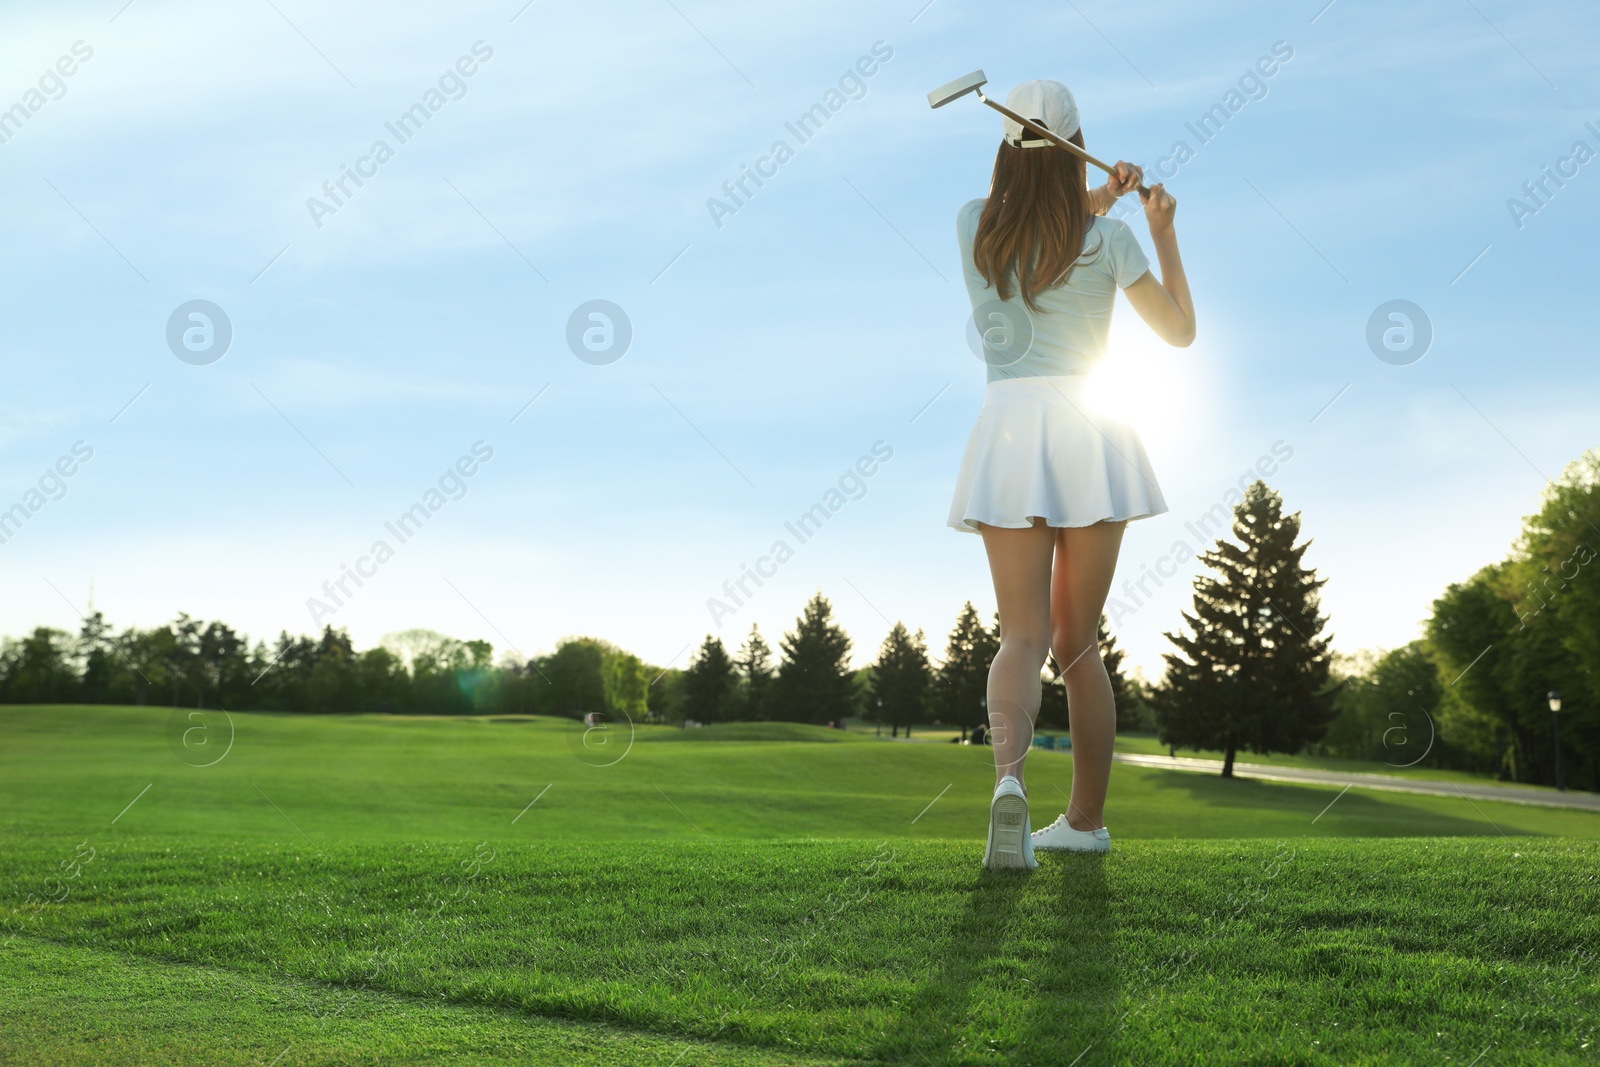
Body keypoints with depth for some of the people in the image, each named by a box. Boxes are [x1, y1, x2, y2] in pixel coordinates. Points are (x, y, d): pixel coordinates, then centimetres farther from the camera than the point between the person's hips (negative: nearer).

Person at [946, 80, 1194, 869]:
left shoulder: (974, 227, 6)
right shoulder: (1108, 242, -1)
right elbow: (1180, 330, 11)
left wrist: (1099, 197, 18)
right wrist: (1162, 231, 18)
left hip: (1009, 428, 0)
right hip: (1087, 430, 0)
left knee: (1023, 636, -3)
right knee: (1078, 642, 11)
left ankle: (1009, 775, -32)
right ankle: (1086, 818, 21)